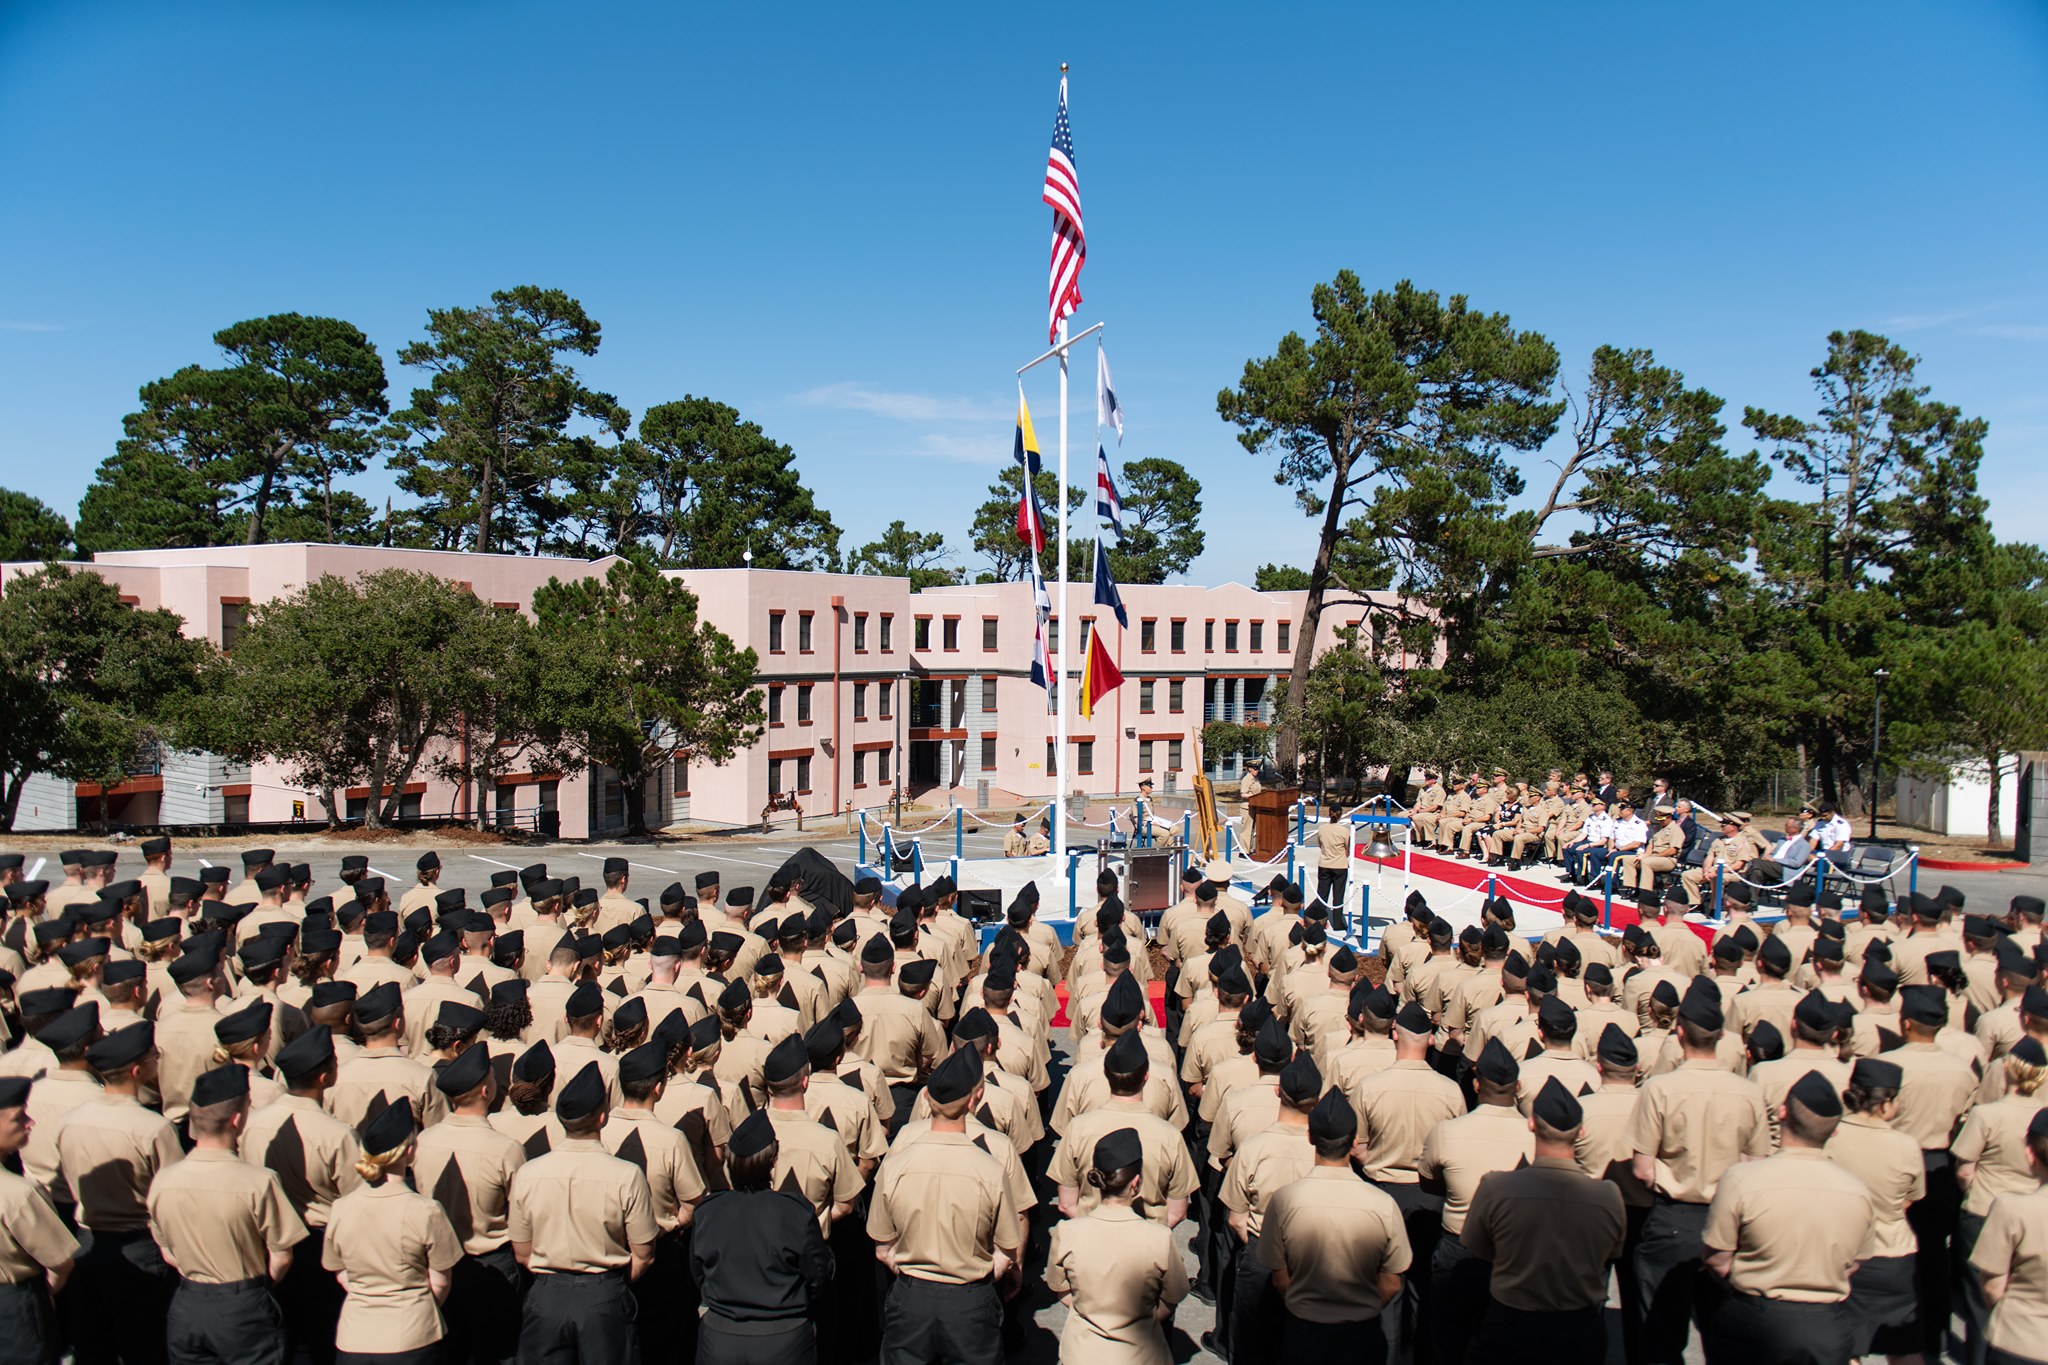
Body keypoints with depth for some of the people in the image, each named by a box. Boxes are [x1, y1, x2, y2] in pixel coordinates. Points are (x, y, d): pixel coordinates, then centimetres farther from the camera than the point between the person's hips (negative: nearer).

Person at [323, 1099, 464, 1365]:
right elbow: (439, 1285, -6)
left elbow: (342, 1276, 7)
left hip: (353, 1340, 3)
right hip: (412, 1339, -3)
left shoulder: (339, 1209, -7)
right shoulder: (427, 1212, -18)